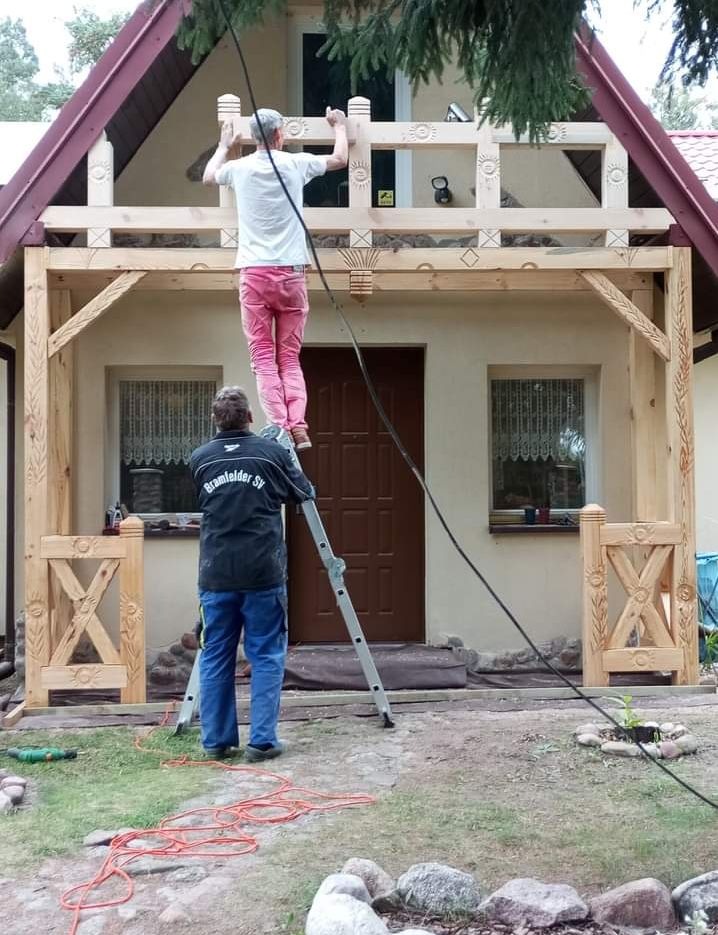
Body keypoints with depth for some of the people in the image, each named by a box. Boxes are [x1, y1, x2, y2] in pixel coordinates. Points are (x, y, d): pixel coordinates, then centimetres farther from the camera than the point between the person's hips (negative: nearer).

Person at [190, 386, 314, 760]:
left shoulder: (199, 459, 5)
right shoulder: (272, 452, -1)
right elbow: (304, 493, 14)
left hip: (216, 575, 2)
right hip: (263, 573, -2)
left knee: (215, 658, 10)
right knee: (266, 657, 5)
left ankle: (217, 740, 15)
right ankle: (262, 740, 3)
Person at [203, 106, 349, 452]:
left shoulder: (239, 168, 4)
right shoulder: (296, 164, 3)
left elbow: (208, 176, 28)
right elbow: (340, 159, 21)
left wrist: (224, 145, 44)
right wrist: (340, 126, 39)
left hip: (254, 273, 0)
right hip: (291, 271, 0)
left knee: (263, 358, 1)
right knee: (290, 357, 7)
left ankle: (279, 427, -11)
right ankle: (298, 426, -8)